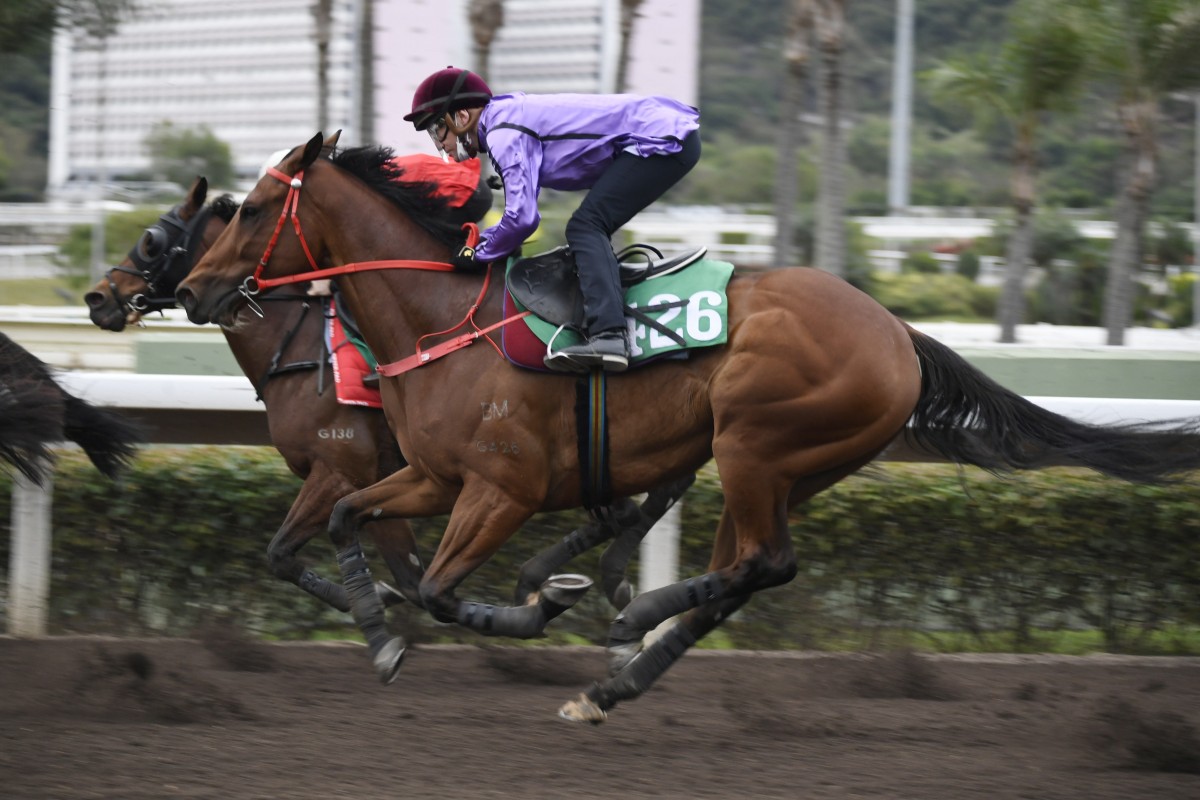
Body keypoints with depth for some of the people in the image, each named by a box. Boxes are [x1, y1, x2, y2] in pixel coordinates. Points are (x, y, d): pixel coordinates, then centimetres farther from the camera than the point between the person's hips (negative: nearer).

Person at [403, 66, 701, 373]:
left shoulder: (505, 134, -15)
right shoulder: (510, 115, 17)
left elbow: (522, 217, -21)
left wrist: (477, 255, -5)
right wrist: (476, 240, 19)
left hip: (665, 140, -10)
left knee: (586, 227, -17)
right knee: (589, 230, 15)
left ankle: (608, 335, -31)